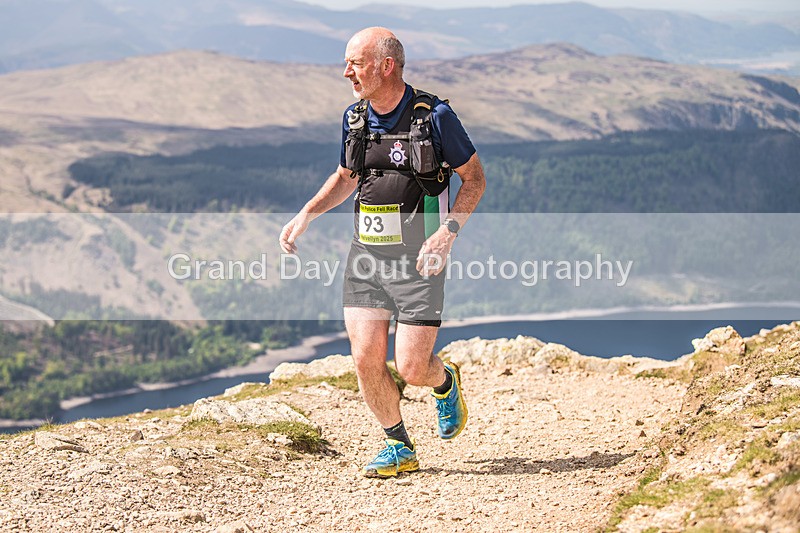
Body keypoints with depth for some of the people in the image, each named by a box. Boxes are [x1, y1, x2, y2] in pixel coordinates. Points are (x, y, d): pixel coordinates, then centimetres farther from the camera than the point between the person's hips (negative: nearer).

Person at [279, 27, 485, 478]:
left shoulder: (434, 116, -11)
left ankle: (447, 382, 31)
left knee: (412, 368, -7)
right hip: (366, 255, 5)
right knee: (366, 359, -4)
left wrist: (448, 230, -18)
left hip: (418, 259, -5)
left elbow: (475, 177, -4)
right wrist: (306, 215, 8)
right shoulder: (355, 119, 6)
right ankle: (400, 448, 17)